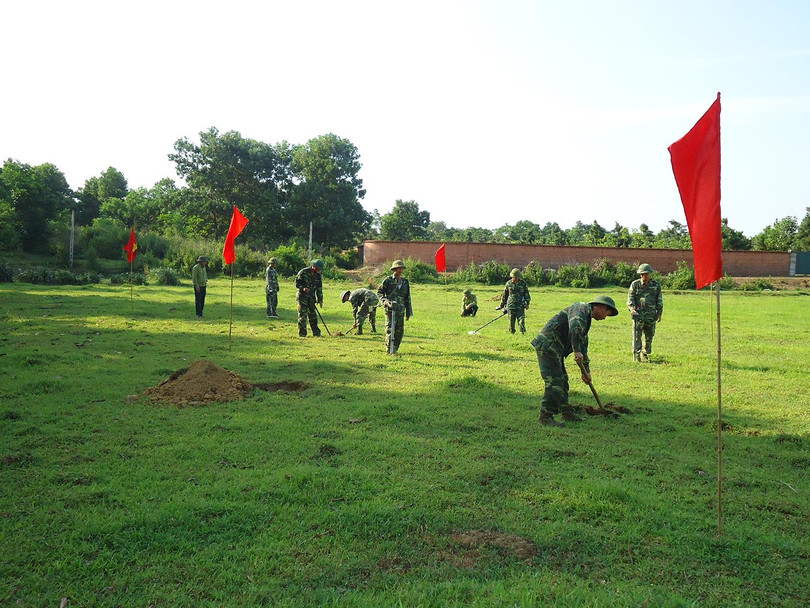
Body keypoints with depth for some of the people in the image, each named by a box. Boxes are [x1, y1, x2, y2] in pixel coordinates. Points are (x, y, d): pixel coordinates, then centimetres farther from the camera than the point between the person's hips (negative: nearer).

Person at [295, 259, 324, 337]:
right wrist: (303, 288, -25)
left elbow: (319, 288, 10)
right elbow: (297, 283, -7)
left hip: (311, 297, 5)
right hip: (302, 297, -5)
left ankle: (316, 332, 14)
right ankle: (302, 333, 2)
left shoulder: (318, 275, 6)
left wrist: (320, 299, 5)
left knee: (313, 315, 8)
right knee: (302, 316, -5)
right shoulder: (303, 272, -9)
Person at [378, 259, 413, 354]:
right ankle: (389, 350, 0)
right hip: (390, 309, -5)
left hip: (401, 310, 5)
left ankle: (395, 349, 17)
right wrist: (385, 301, -15)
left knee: (400, 331, 5)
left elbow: (407, 298, 18)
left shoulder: (405, 282, 14)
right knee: (390, 330, -6)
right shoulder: (388, 280, 0)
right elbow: (379, 292, 2)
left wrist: (408, 311, 16)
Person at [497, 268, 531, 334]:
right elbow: (505, 295, 13)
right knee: (511, 321, 3)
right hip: (511, 305, 1)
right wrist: (502, 305, 16)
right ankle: (512, 333, 15)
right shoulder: (509, 283, 4)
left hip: (521, 306, -1)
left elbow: (526, 294, 11)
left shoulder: (523, 283, 3)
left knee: (521, 321, -9)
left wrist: (527, 303, 7)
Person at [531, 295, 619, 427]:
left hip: (555, 349, 11)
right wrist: (577, 351, -28)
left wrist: (586, 371, 29)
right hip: (547, 345, -11)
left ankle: (566, 412, 30)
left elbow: (583, 345, 29)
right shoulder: (582, 308, -7)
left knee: (563, 381, 18)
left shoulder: (587, 319, 25)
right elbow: (574, 327, -28)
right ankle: (546, 416, -5)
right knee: (554, 382, -11)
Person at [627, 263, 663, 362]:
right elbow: (630, 299, 1)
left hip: (651, 316, 3)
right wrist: (632, 309, -15)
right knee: (637, 336, -5)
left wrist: (659, 313, 5)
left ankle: (645, 355, 24)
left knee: (649, 336, 8)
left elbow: (660, 300, 13)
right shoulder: (635, 284, 2)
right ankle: (636, 356, 0)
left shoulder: (656, 285, 8)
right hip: (638, 315, -2)